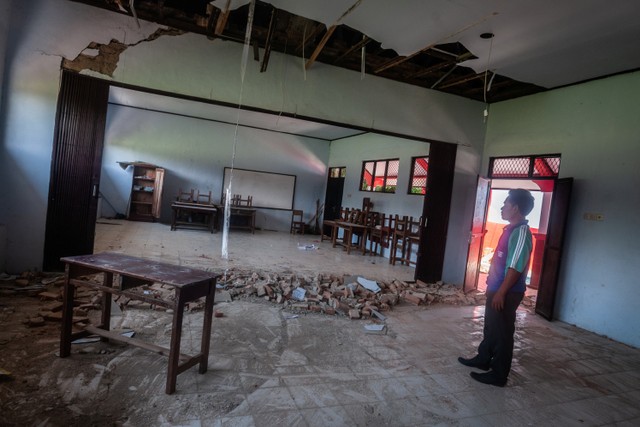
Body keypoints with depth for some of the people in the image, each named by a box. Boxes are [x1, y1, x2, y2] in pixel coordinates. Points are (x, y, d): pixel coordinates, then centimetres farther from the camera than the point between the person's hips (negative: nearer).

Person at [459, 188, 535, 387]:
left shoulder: (521, 232, -20)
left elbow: (515, 268, -24)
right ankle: (483, 359, 37)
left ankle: (499, 374, 15)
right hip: (497, 289, 10)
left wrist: (501, 293, -22)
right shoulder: (510, 230, 11)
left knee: (502, 332, 2)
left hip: (507, 292, -10)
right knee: (490, 327, 21)